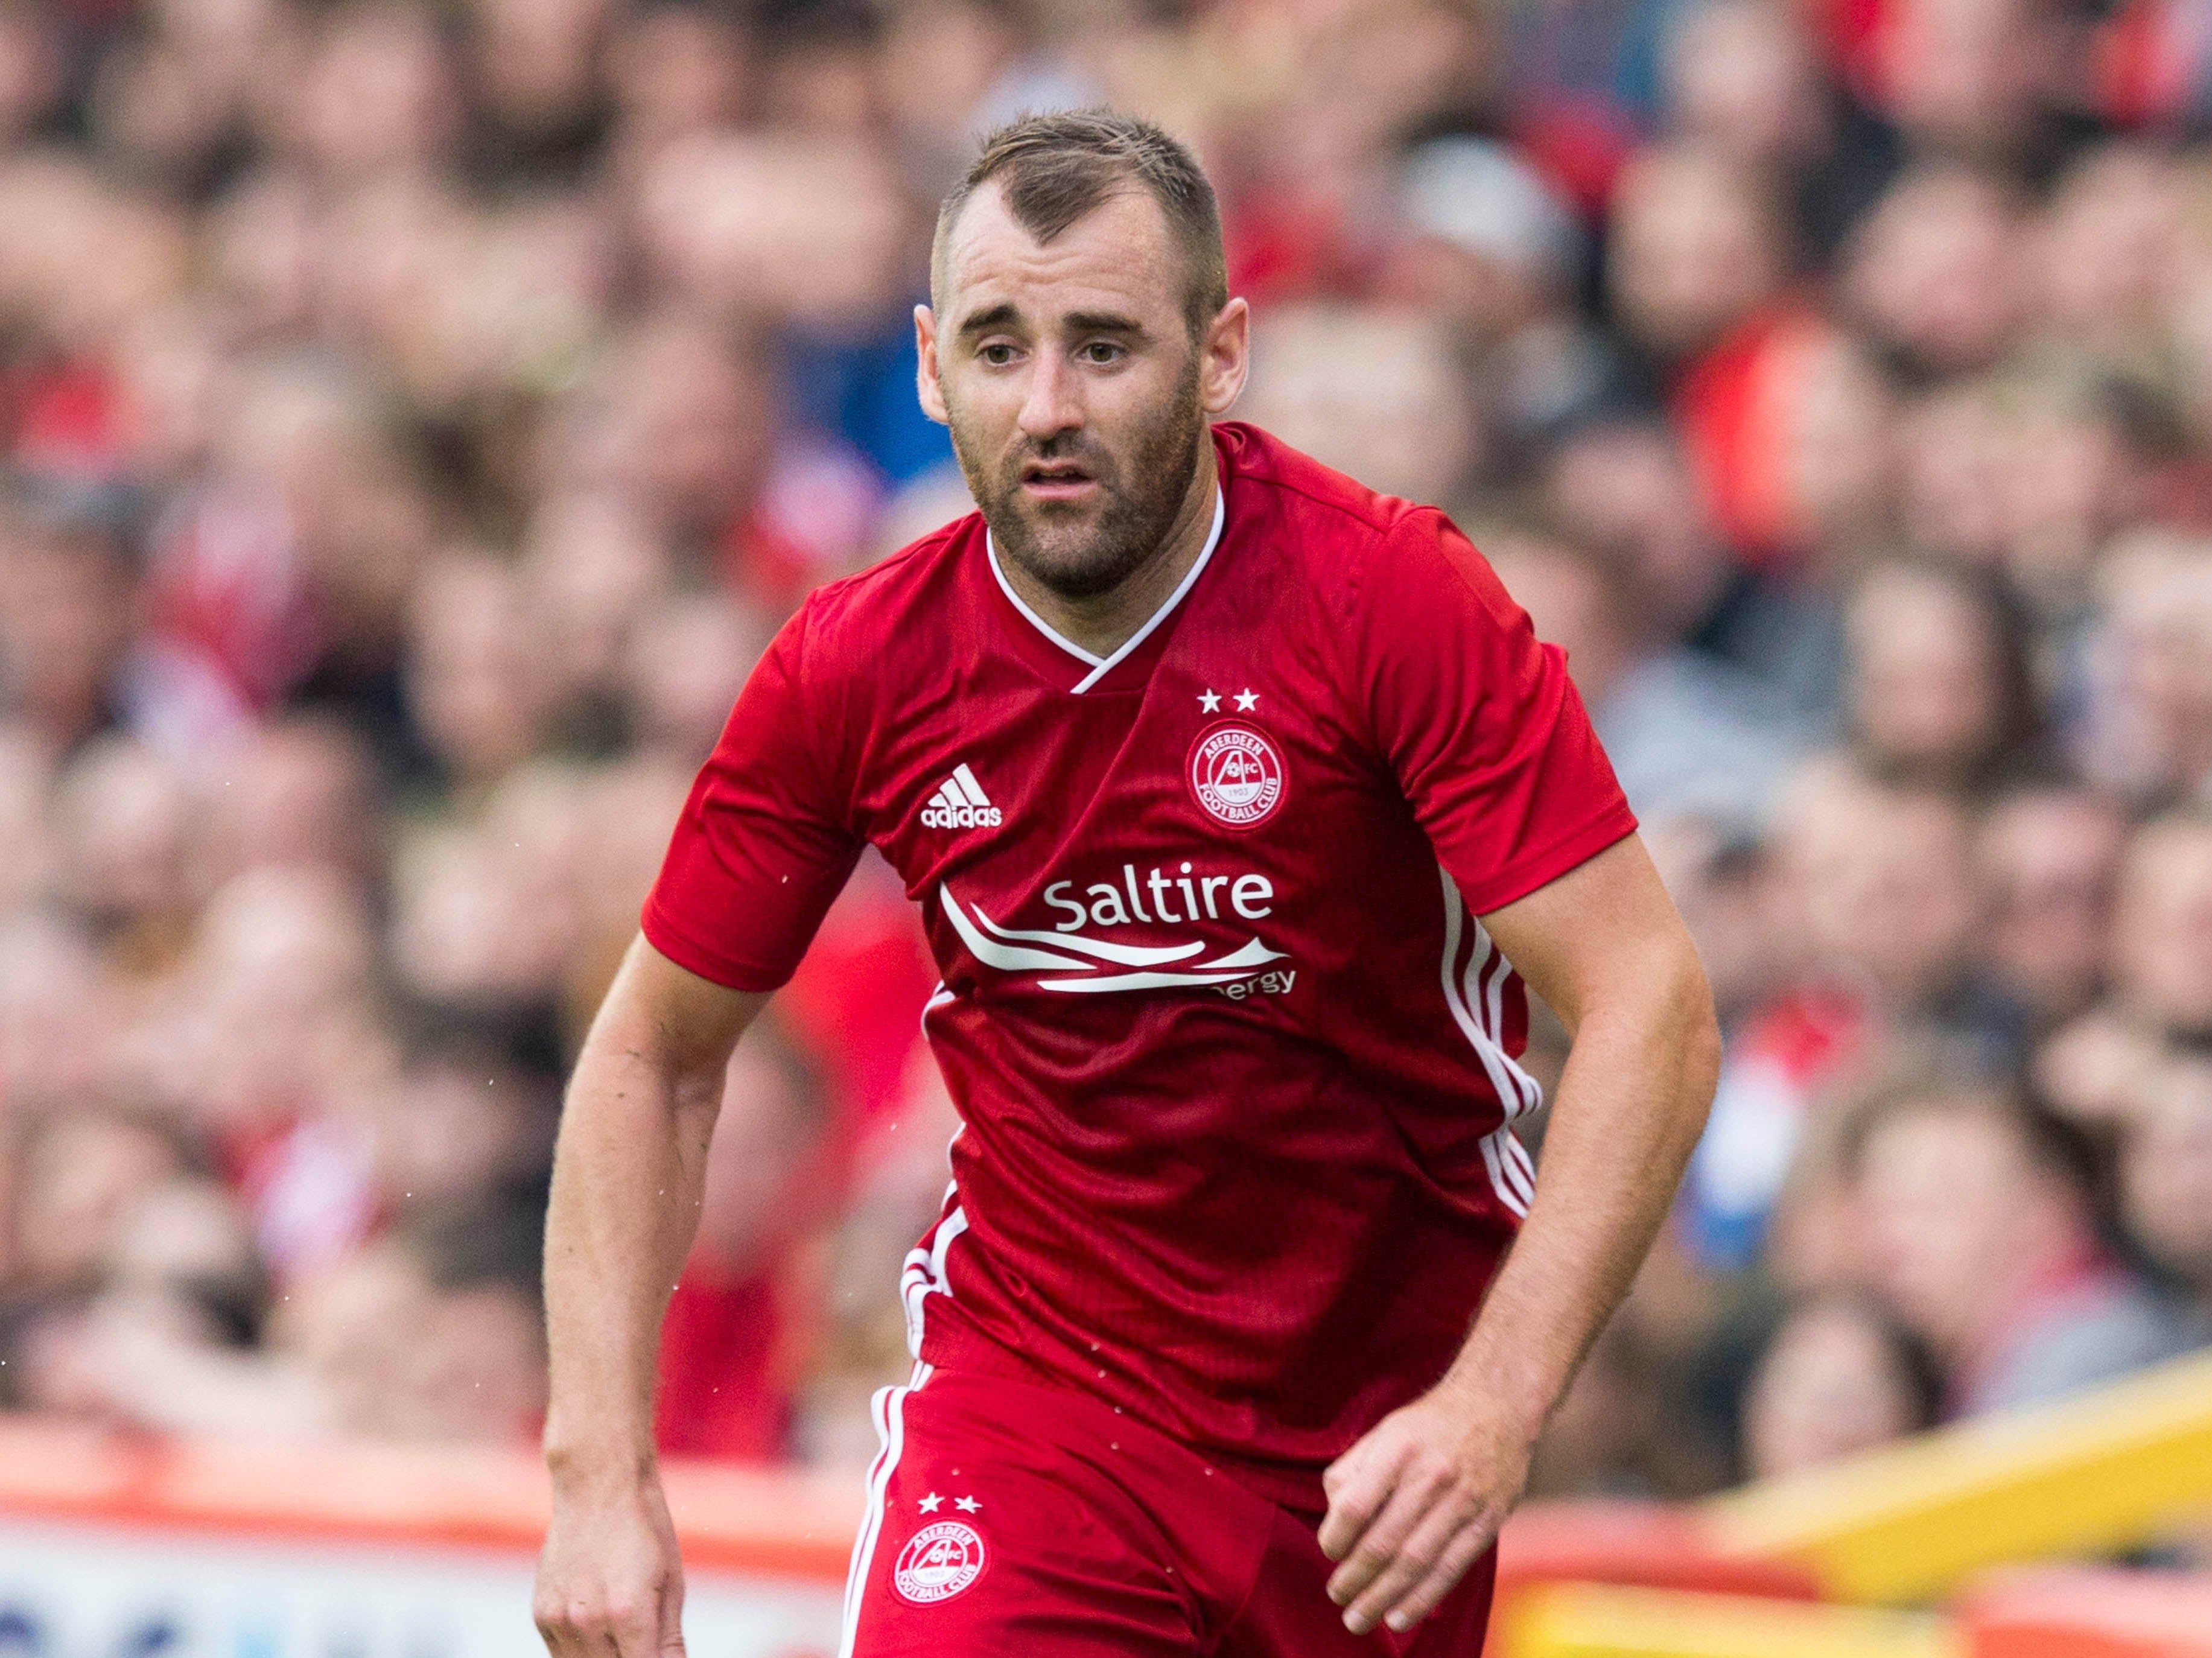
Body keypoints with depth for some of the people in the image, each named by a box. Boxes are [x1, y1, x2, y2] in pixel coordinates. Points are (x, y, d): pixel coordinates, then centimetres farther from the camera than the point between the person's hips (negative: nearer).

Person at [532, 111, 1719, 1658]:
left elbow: (1651, 1007, -19)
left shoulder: (1396, 598, -17)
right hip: (1030, 1385, 1)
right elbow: (655, 1057, 5)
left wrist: (1491, 1413, -30)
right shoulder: (857, 670, -8)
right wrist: (604, 1475, -5)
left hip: (1379, 1440, 0)